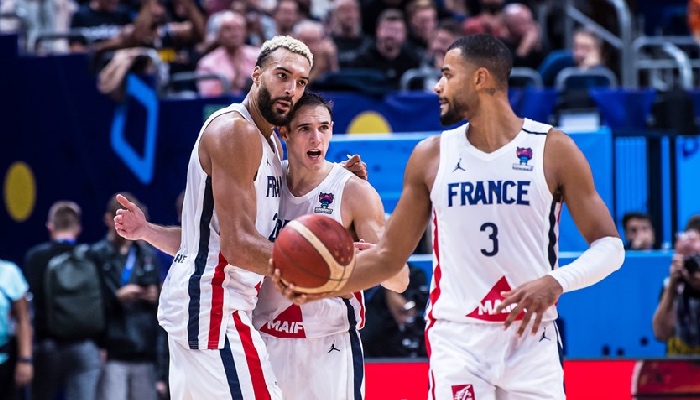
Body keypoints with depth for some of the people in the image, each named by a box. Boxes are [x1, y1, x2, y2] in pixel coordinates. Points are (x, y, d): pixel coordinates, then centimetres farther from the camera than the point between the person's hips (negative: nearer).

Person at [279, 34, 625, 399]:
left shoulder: (553, 149, -1)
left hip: (531, 339, -1)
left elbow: (608, 246, -1)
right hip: (457, 340, 1)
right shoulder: (430, 156, 7)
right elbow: (389, 256, 12)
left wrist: (556, 283, -20)